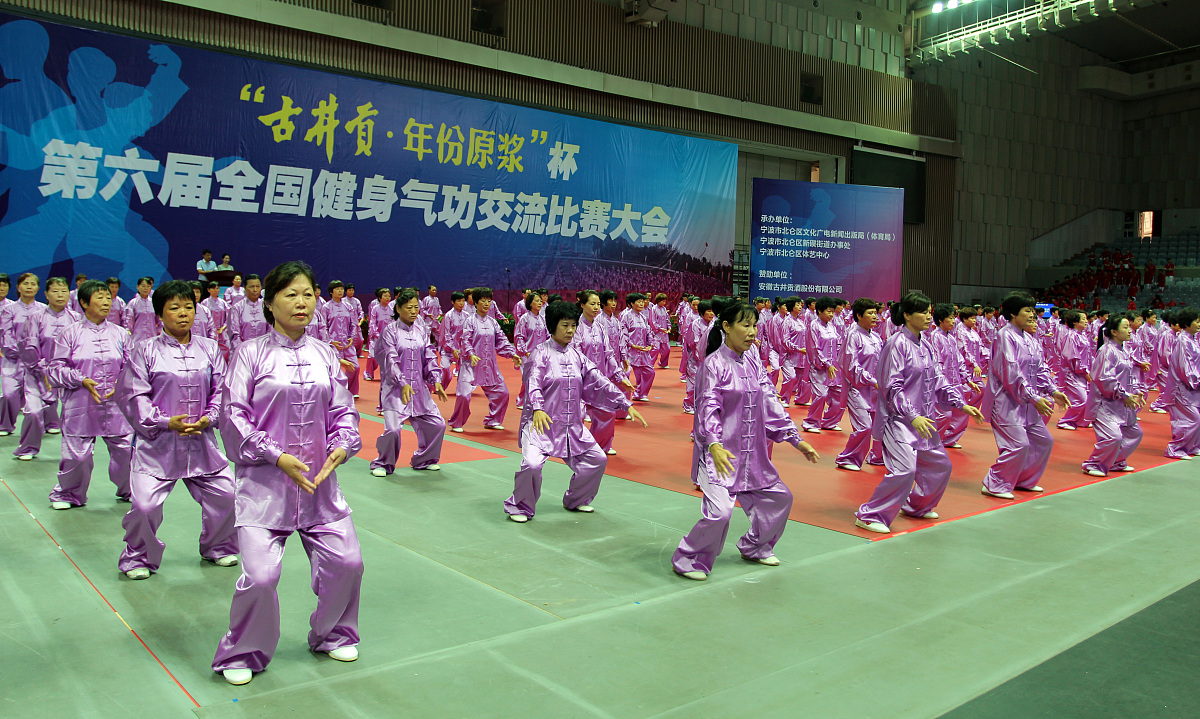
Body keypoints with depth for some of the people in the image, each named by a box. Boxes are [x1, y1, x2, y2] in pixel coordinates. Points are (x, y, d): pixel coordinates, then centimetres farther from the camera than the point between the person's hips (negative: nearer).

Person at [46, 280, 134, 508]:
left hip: (116, 405, 2)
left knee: (126, 451, 0)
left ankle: (129, 491, 25)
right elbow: (55, 369, 1)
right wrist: (82, 380, -14)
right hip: (81, 406, -2)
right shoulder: (70, 333, 2)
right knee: (76, 454, -2)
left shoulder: (121, 334, 9)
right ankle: (66, 494, 25)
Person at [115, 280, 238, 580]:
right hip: (157, 443, -3)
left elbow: (221, 390, 7)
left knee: (225, 495, 4)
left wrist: (209, 418, -9)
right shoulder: (145, 350, -3)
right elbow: (133, 396, -5)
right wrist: (165, 422, -15)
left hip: (202, 440, 3)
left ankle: (218, 547, 30)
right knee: (144, 505, -10)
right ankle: (139, 558, 18)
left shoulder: (210, 348, 6)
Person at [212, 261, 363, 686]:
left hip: (318, 481, 4)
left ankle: (332, 635, 34)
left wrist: (341, 446, -9)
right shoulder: (251, 354, -5)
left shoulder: (325, 355, 7)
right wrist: (278, 456, -16)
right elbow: (235, 417, -8)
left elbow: (343, 410, 10)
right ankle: (242, 655, 19)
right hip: (263, 481, -4)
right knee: (260, 575, -9)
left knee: (346, 561, 6)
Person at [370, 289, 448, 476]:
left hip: (419, 388, 6)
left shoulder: (421, 330, 8)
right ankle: (383, 464, 11)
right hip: (395, 388, -6)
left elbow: (430, 357, 8)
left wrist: (436, 380, -5)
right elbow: (390, 361, -14)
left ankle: (424, 460, 28)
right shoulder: (390, 331, -6)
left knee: (437, 424, 6)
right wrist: (403, 384, -25)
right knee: (393, 428, -16)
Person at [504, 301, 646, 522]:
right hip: (542, 422, -6)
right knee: (532, 464, -25)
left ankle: (576, 500, 33)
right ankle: (520, 508, 1)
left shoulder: (576, 355, 9)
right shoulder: (541, 353, -9)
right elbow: (533, 383, -24)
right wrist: (537, 409, -43)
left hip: (572, 425, 7)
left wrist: (625, 404, 3)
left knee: (597, 459, 11)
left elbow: (598, 381, 9)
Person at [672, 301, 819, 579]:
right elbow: (708, 408, -20)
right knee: (719, 510, -20)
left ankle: (754, 548, 39)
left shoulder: (753, 362, 8)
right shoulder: (714, 363, -13)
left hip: (752, 452, 8)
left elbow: (770, 402, 10)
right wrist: (714, 445, -35)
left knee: (779, 497, 17)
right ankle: (688, 561, 3)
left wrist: (796, 439, 7)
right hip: (721, 452, -8)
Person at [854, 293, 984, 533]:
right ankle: (870, 516, -7)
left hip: (923, 418, 9)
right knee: (904, 469, -20)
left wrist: (961, 404, 6)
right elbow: (892, 387, -18)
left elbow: (937, 378, 15)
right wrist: (913, 417, -24)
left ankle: (918, 506, 40)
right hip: (898, 418, -9)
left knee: (940, 465, 18)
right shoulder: (897, 344, -16)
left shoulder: (925, 343, 9)